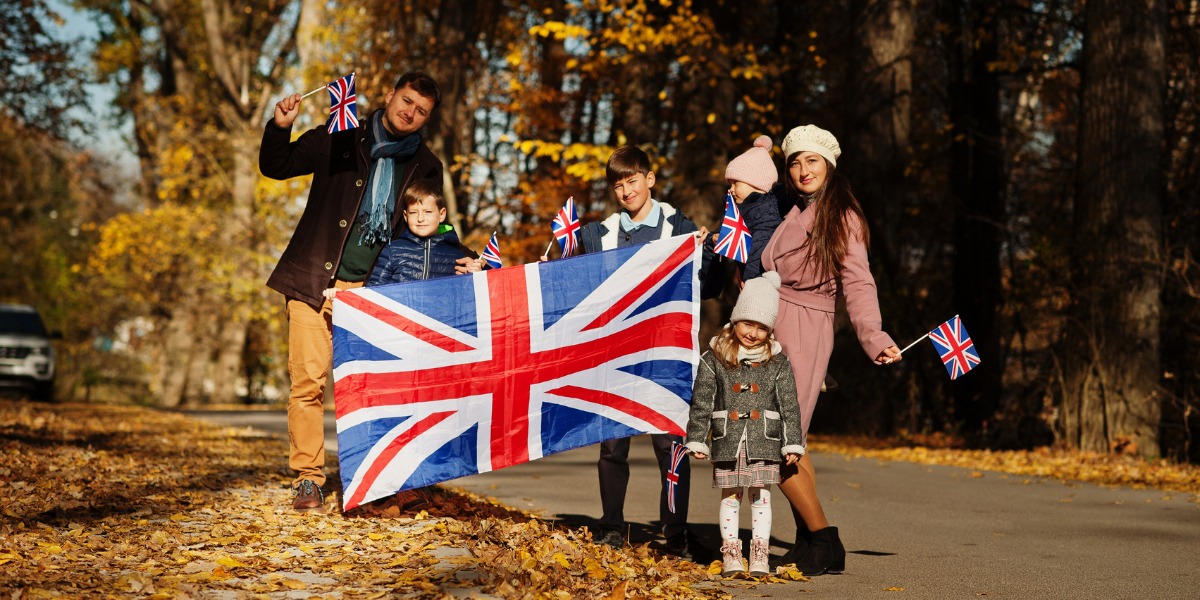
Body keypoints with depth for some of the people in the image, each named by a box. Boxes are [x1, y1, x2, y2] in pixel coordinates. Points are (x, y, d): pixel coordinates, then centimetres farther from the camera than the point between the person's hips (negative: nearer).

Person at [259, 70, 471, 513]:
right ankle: (307, 480, 2)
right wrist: (280, 127, -8)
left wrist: (459, 264, 2)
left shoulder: (426, 168, 12)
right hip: (315, 279, -1)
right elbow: (275, 167, 11)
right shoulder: (338, 141, 6)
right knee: (308, 380, -5)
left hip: (372, 289, 1)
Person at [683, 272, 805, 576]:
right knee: (730, 497, 5)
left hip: (764, 443, 0)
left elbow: (789, 405, 6)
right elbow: (701, 402, 4)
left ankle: (760, 554, 7)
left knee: (761, 497, 2)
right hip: (728, 442, 0)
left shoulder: (777, 362, 3)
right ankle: (730, 552, 12)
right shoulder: (714, 359, 1)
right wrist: (697, 439, 2)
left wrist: (793, 443, 2)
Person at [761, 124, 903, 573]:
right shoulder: (788, 211, 15)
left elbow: (857, 283, -14)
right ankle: (809, 542, 15)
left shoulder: (842, 218, -6)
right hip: (772, 331, 7)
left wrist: (873, 337, -26)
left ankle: (823, 543, -6)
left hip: (804, 334, -7)